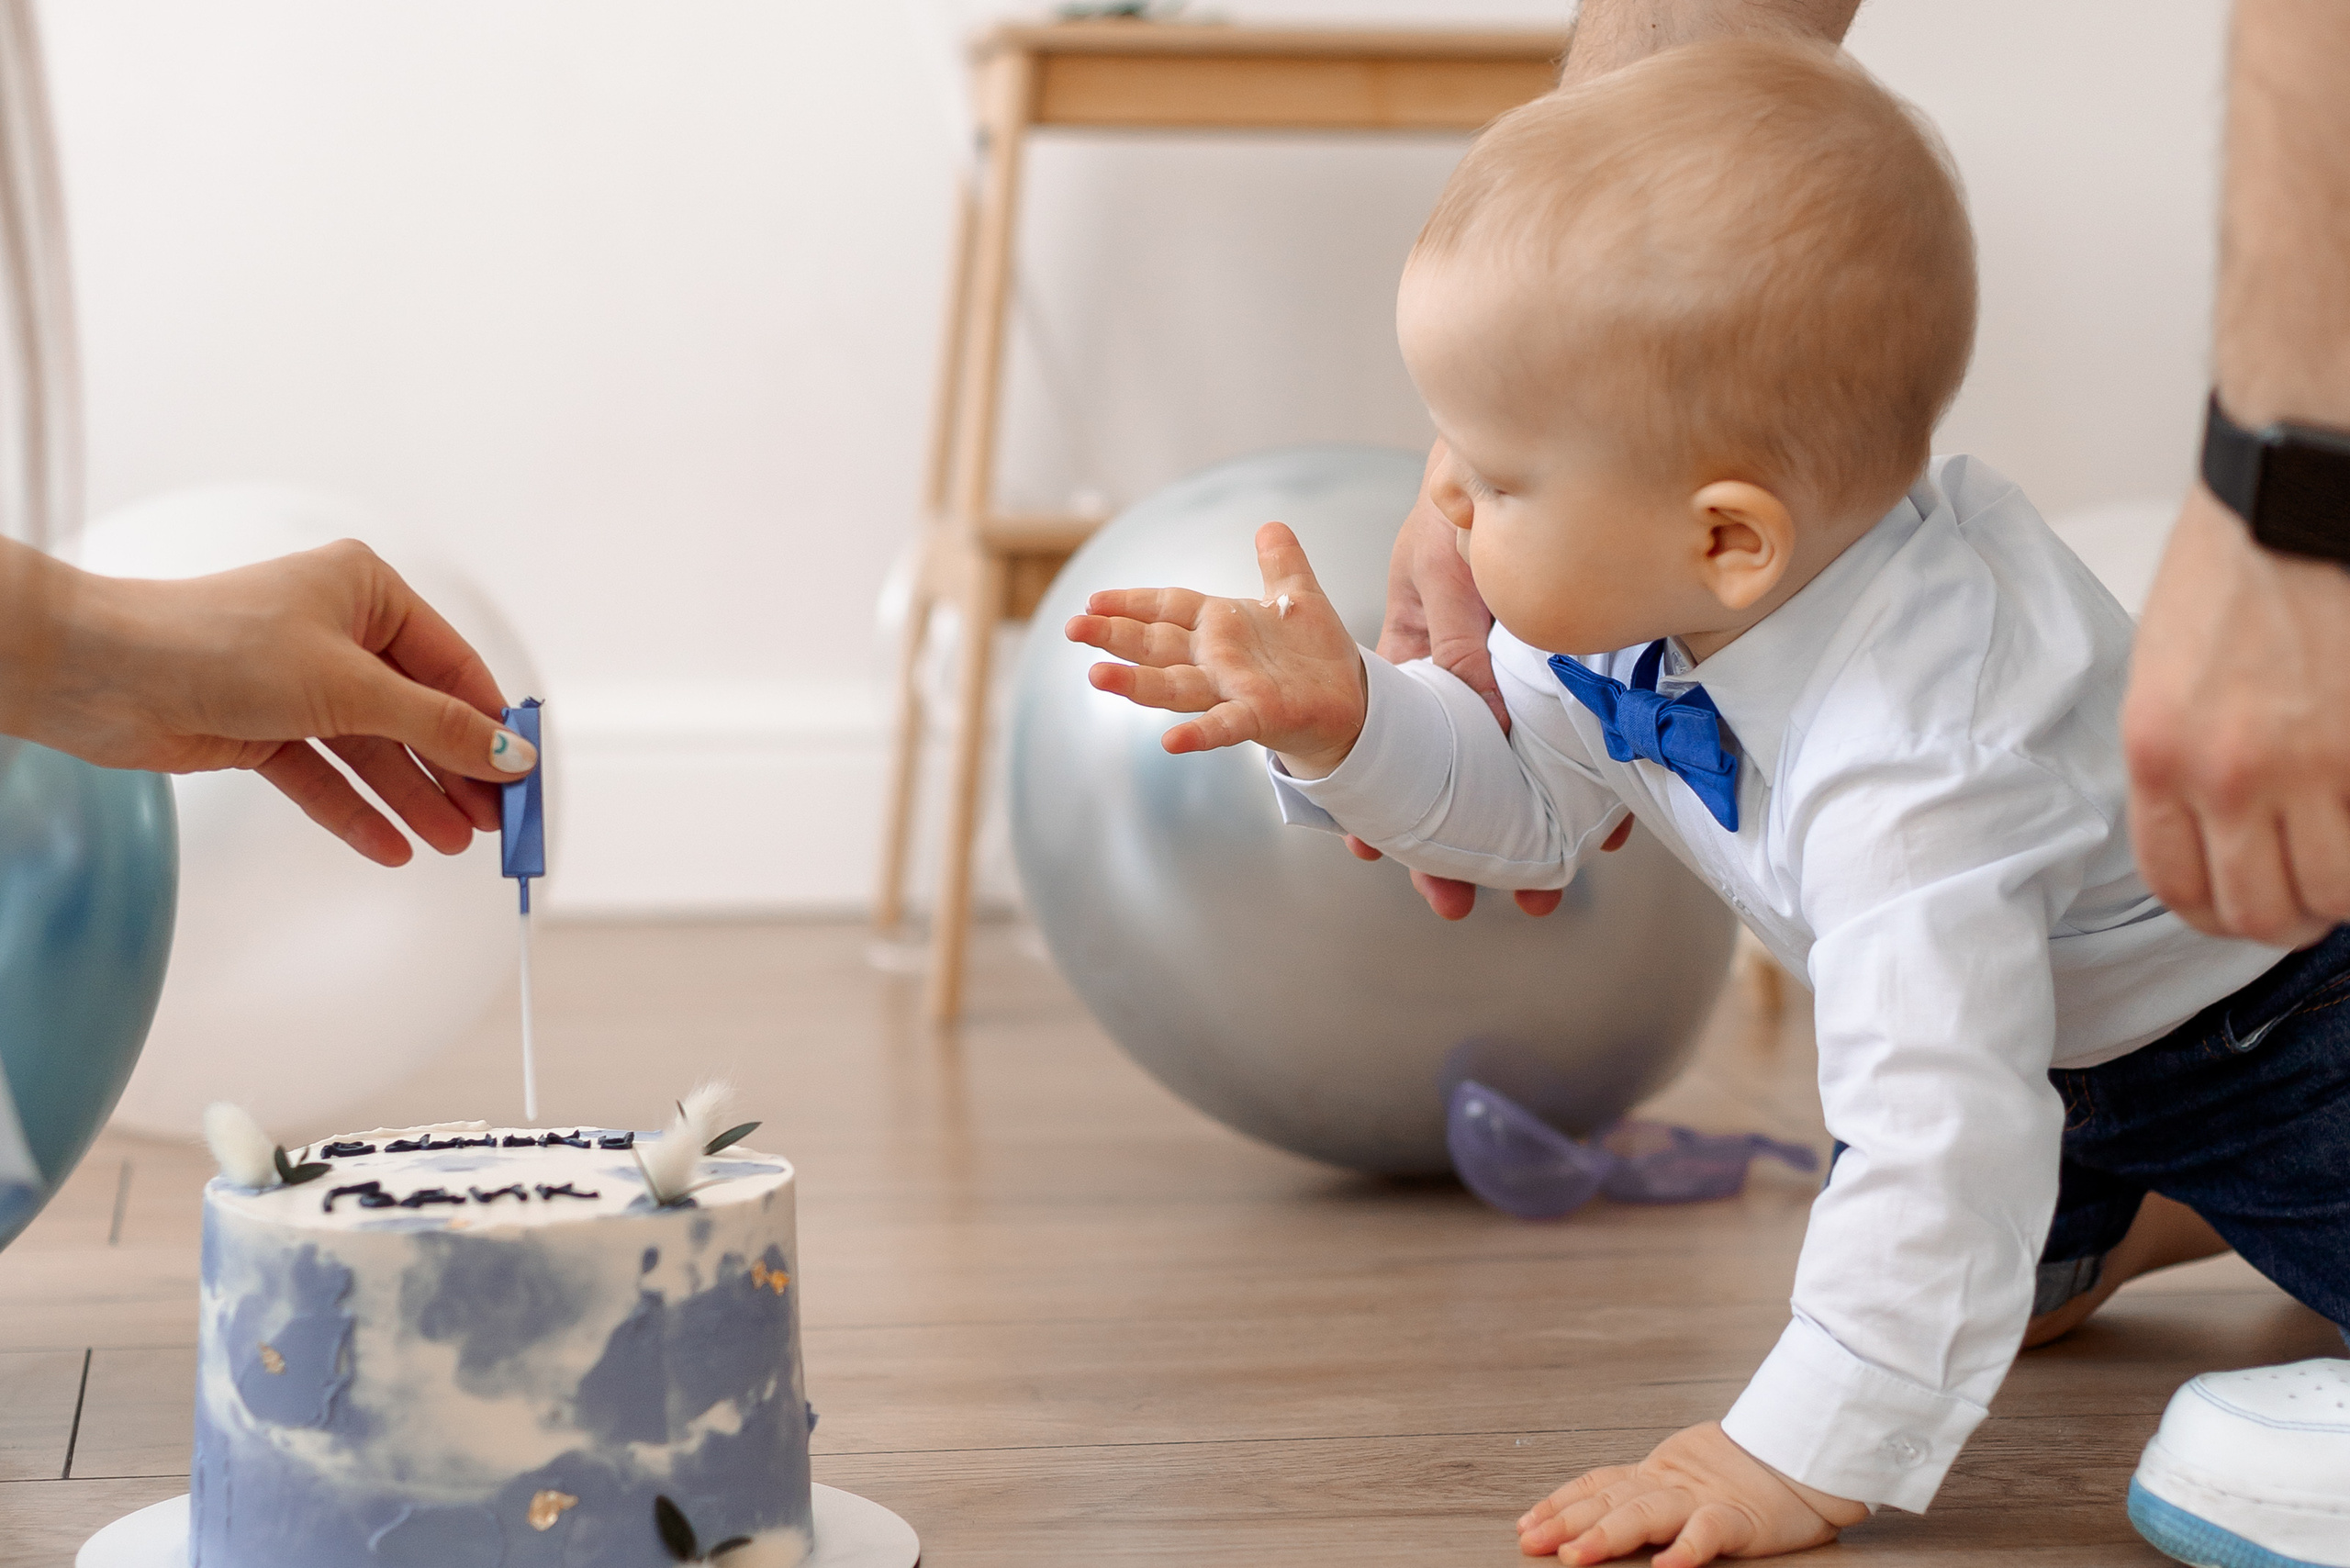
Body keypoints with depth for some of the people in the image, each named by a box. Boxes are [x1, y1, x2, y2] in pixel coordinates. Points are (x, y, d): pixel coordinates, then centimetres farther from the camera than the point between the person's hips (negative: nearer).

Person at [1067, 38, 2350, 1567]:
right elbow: (1533, 800, -3)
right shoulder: (1629, 591, -20)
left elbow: (1941, 1136, -49)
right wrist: (1348, 724, -20)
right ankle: (2149, 1209, 34)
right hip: (2044, 1028, 7)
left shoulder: (1909, 776, -46)